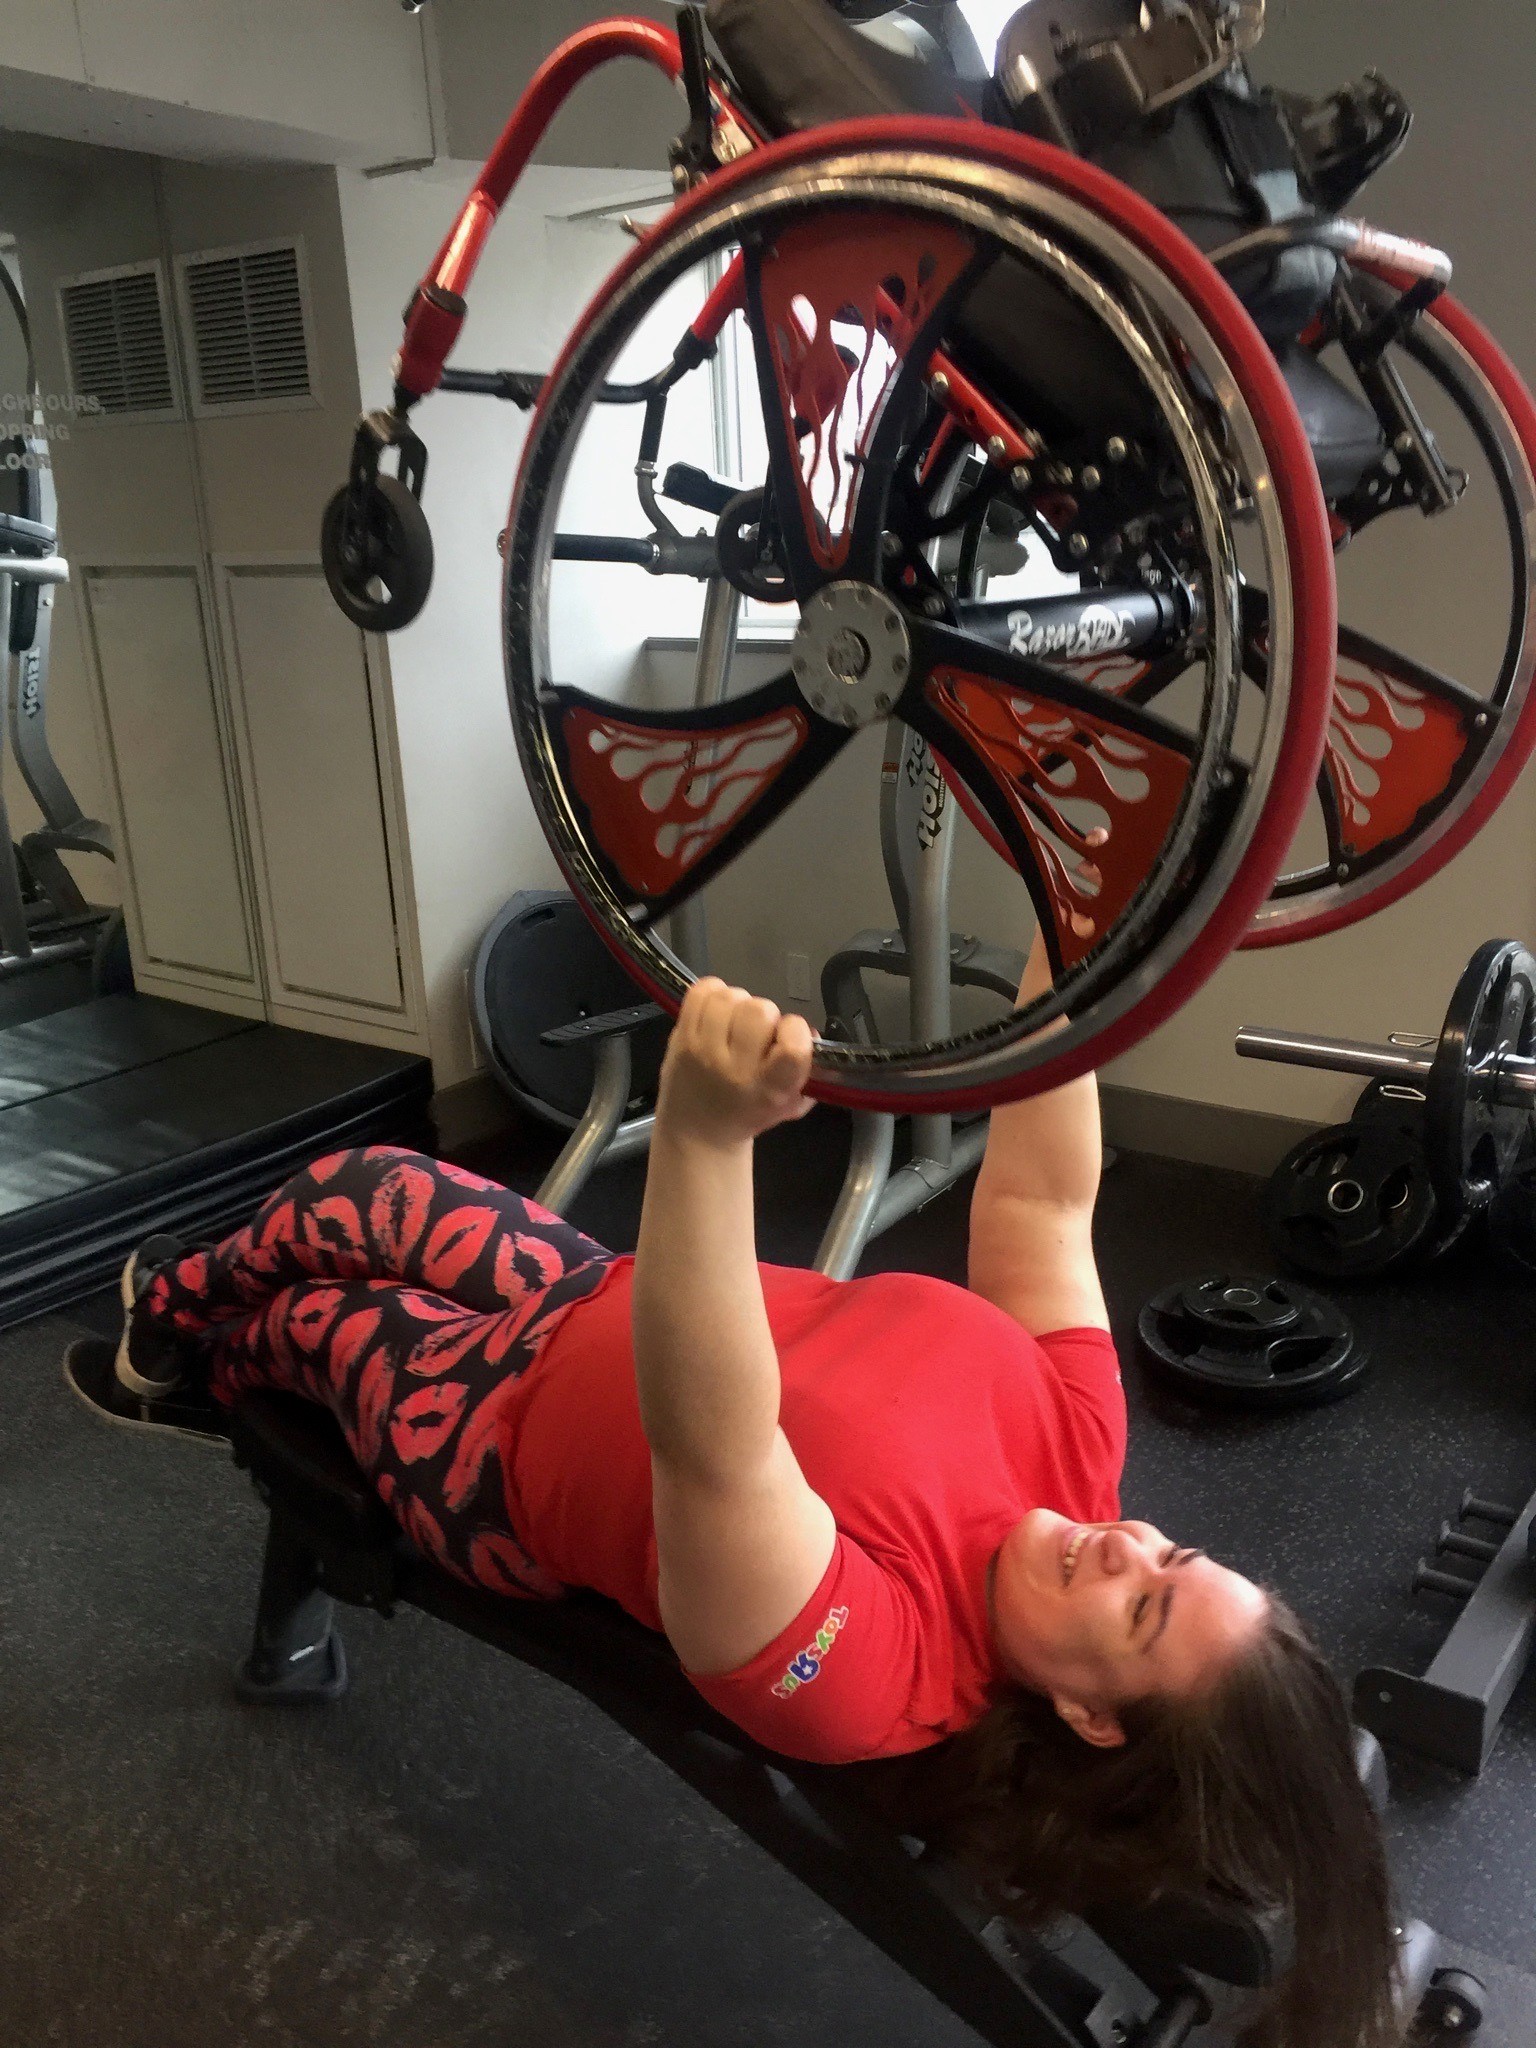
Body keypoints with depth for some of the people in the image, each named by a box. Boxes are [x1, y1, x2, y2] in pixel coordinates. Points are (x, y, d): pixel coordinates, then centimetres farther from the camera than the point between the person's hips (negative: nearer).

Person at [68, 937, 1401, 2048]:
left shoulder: (870, 1664, -40)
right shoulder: (1070, 1448, -22)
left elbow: (706, 1444, -57)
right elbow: (1043, 1200, -15)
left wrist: (707, 1125, -73)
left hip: (499, 1432, -6)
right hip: (602, 1305, 6)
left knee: (308, 1306, 19)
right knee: (349, 1189, 20)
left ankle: (192, 1353, 57)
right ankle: (173, 1313, 53)